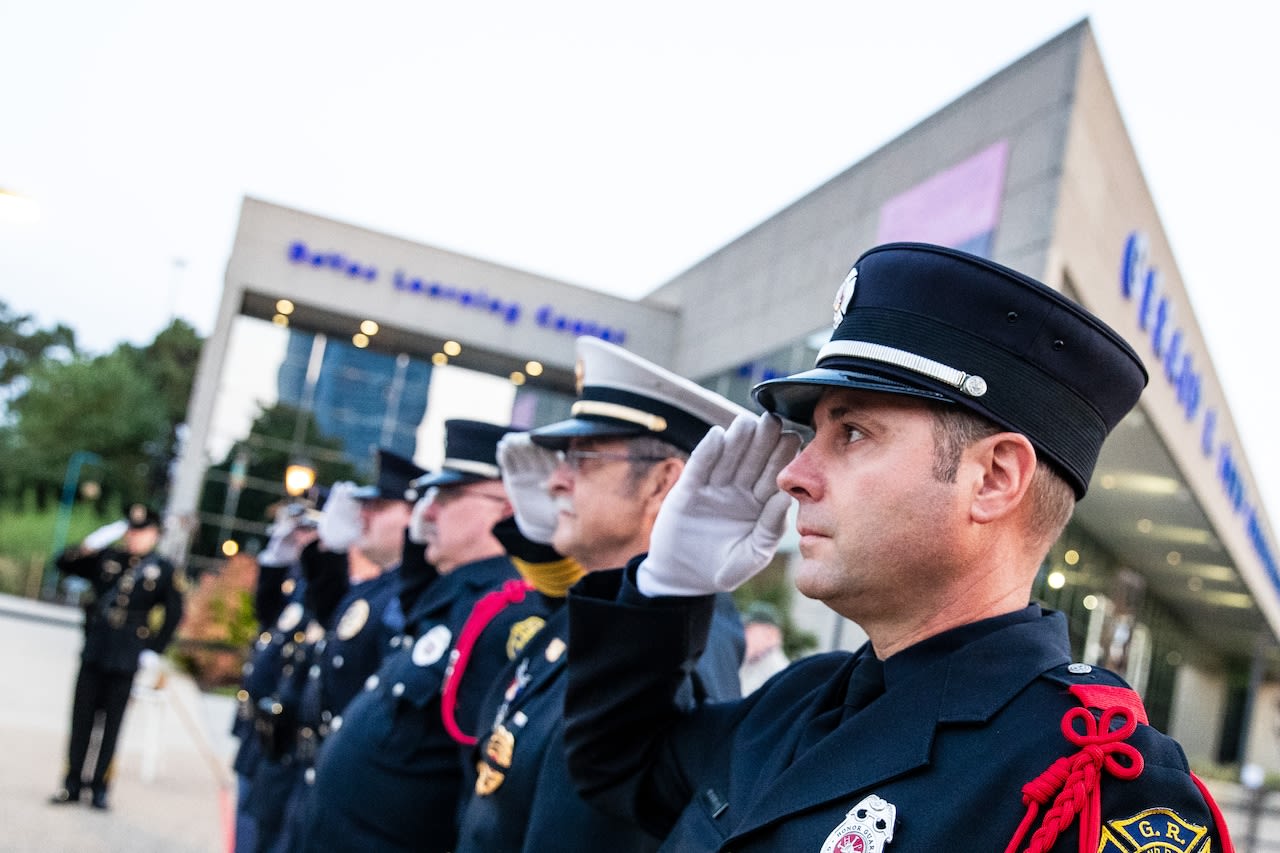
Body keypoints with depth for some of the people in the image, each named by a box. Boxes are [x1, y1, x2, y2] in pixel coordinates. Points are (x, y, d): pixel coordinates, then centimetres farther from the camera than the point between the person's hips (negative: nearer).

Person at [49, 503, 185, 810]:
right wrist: (92, 543, -9)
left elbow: (174, 615, 1)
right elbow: (64, 563, 5)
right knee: (82, 718, 7)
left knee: (112, 722, 4)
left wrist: (155, 650, -3)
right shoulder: (106, 559, 7)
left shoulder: (165, 571, 0)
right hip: (94, 651, 3)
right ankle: (72, 783, 17)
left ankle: (100, 786, 14)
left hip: (127, 658, -3)